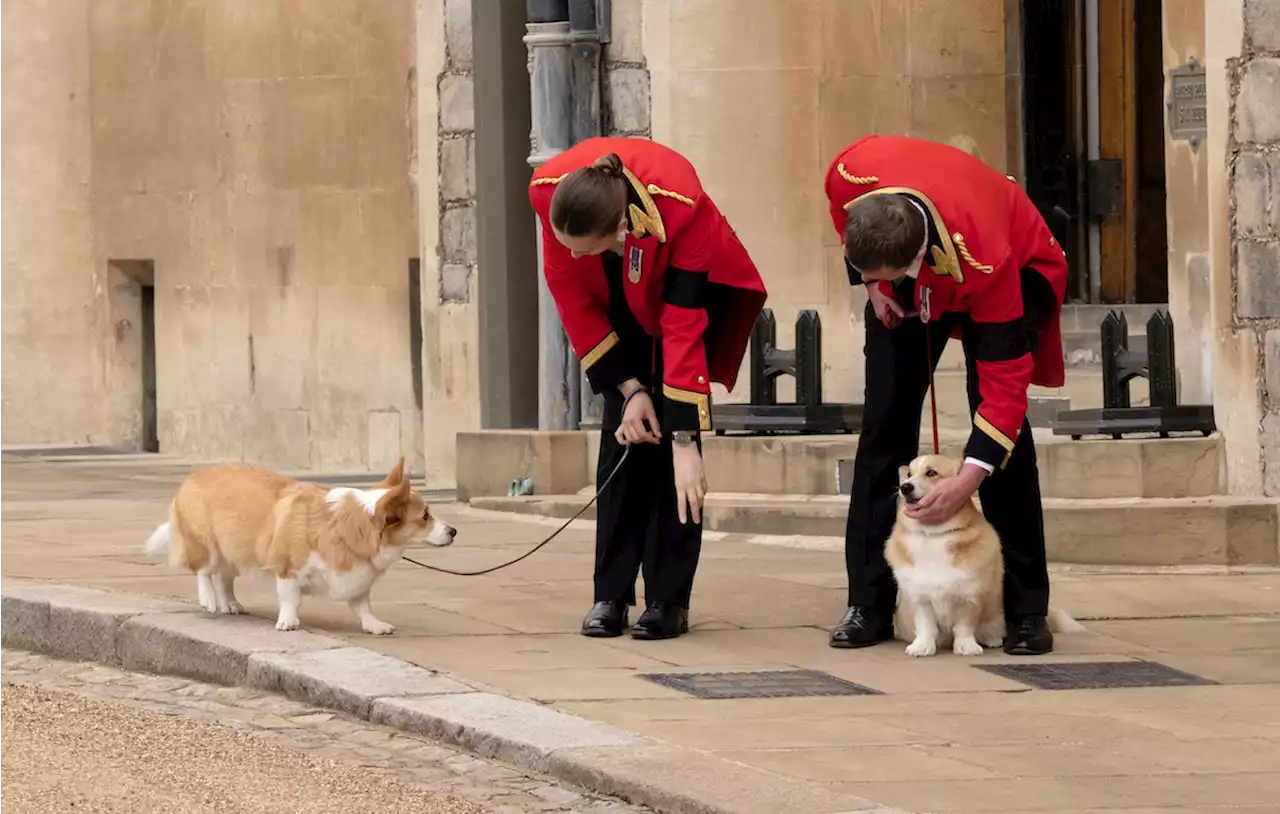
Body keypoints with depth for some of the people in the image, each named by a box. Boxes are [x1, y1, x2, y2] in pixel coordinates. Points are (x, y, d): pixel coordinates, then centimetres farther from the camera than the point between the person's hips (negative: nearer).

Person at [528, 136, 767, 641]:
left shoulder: (679, 208, -43)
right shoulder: (549, 192, -33)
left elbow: (683, 332, -37)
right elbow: (572, 296, -19)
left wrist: (685, 441, -35)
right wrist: (628, 388, -20)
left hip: (692, 282, -3)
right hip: (619, 292, 3)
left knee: (666, 425, -14)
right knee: (621, 428, -8)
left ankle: (669, 599, -10)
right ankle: (611, 595, -5)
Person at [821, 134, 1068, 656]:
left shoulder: (983, 260, -45)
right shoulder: (849, 176, -36)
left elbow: (1006, 378, -39)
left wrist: (970, 478, -43)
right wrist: (871, 282, -11)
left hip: (1015, 267, -4)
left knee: (1002, 418, -17)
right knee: (884, 420, -4)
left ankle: (1026, 611, -10)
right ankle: (868, 603, -1)